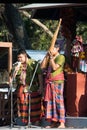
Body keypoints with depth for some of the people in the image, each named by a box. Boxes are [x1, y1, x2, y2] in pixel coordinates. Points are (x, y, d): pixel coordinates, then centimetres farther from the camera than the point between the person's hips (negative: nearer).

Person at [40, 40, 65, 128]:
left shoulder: (61, 57, -4)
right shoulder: (49, 57, 18)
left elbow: (54, 67, -16)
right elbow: (42, 66, 10)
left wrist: (51, 57, -9)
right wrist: (46, 56, 7)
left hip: (57, 82, -7)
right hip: (49, 82, 7)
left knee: (58, 101, -10)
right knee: (49, 101, 4)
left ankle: (62, 123, -11)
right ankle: (53, 122, 8)